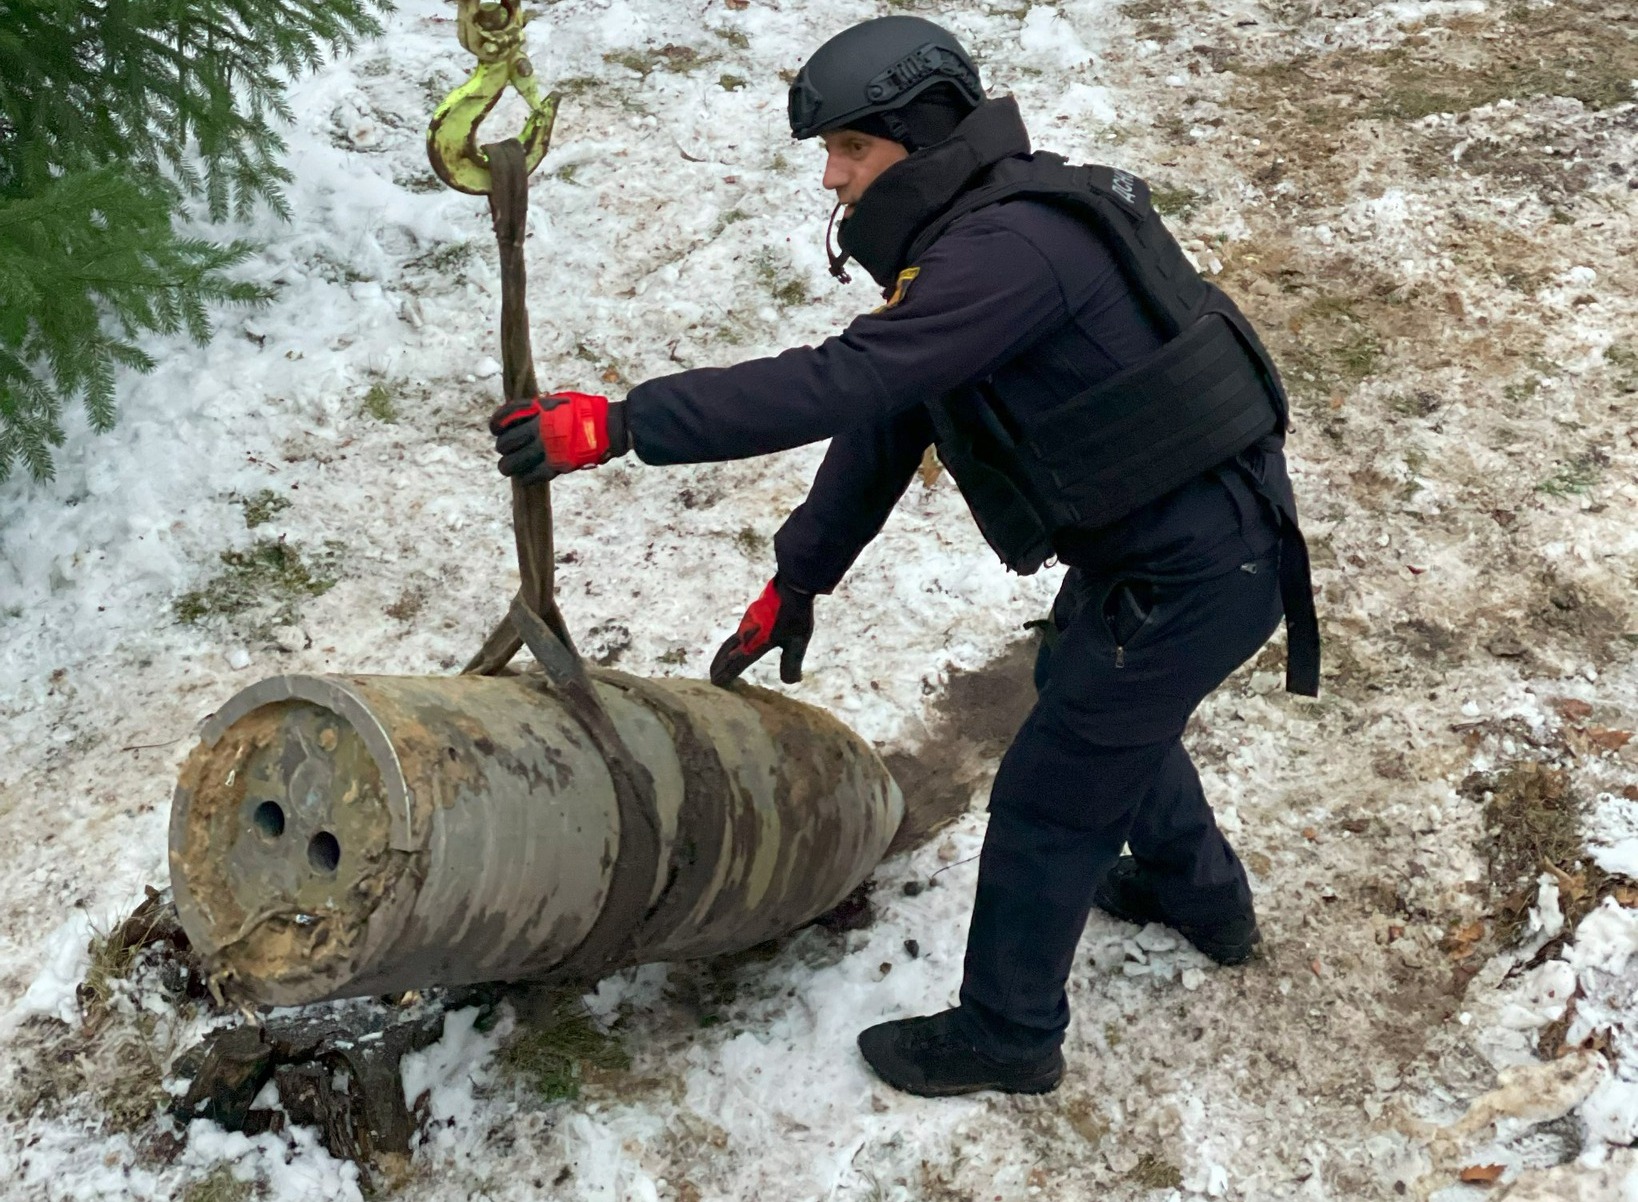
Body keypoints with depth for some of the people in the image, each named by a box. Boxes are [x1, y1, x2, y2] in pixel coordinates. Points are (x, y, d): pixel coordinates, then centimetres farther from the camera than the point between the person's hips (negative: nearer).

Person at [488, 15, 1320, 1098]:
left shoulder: (1013, 247, -27)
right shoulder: (970, 239, 7)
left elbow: (843, 383, -36)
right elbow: (885, 417, 12)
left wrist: (617, 424, -34)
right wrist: (796, 581, 15)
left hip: (1193, 579, -10)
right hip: (1144, 549, 10)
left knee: (1048, 804, 4)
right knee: (1087, 700, 33)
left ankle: (1007, 1037, 26)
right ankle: (1202, 895, 55)